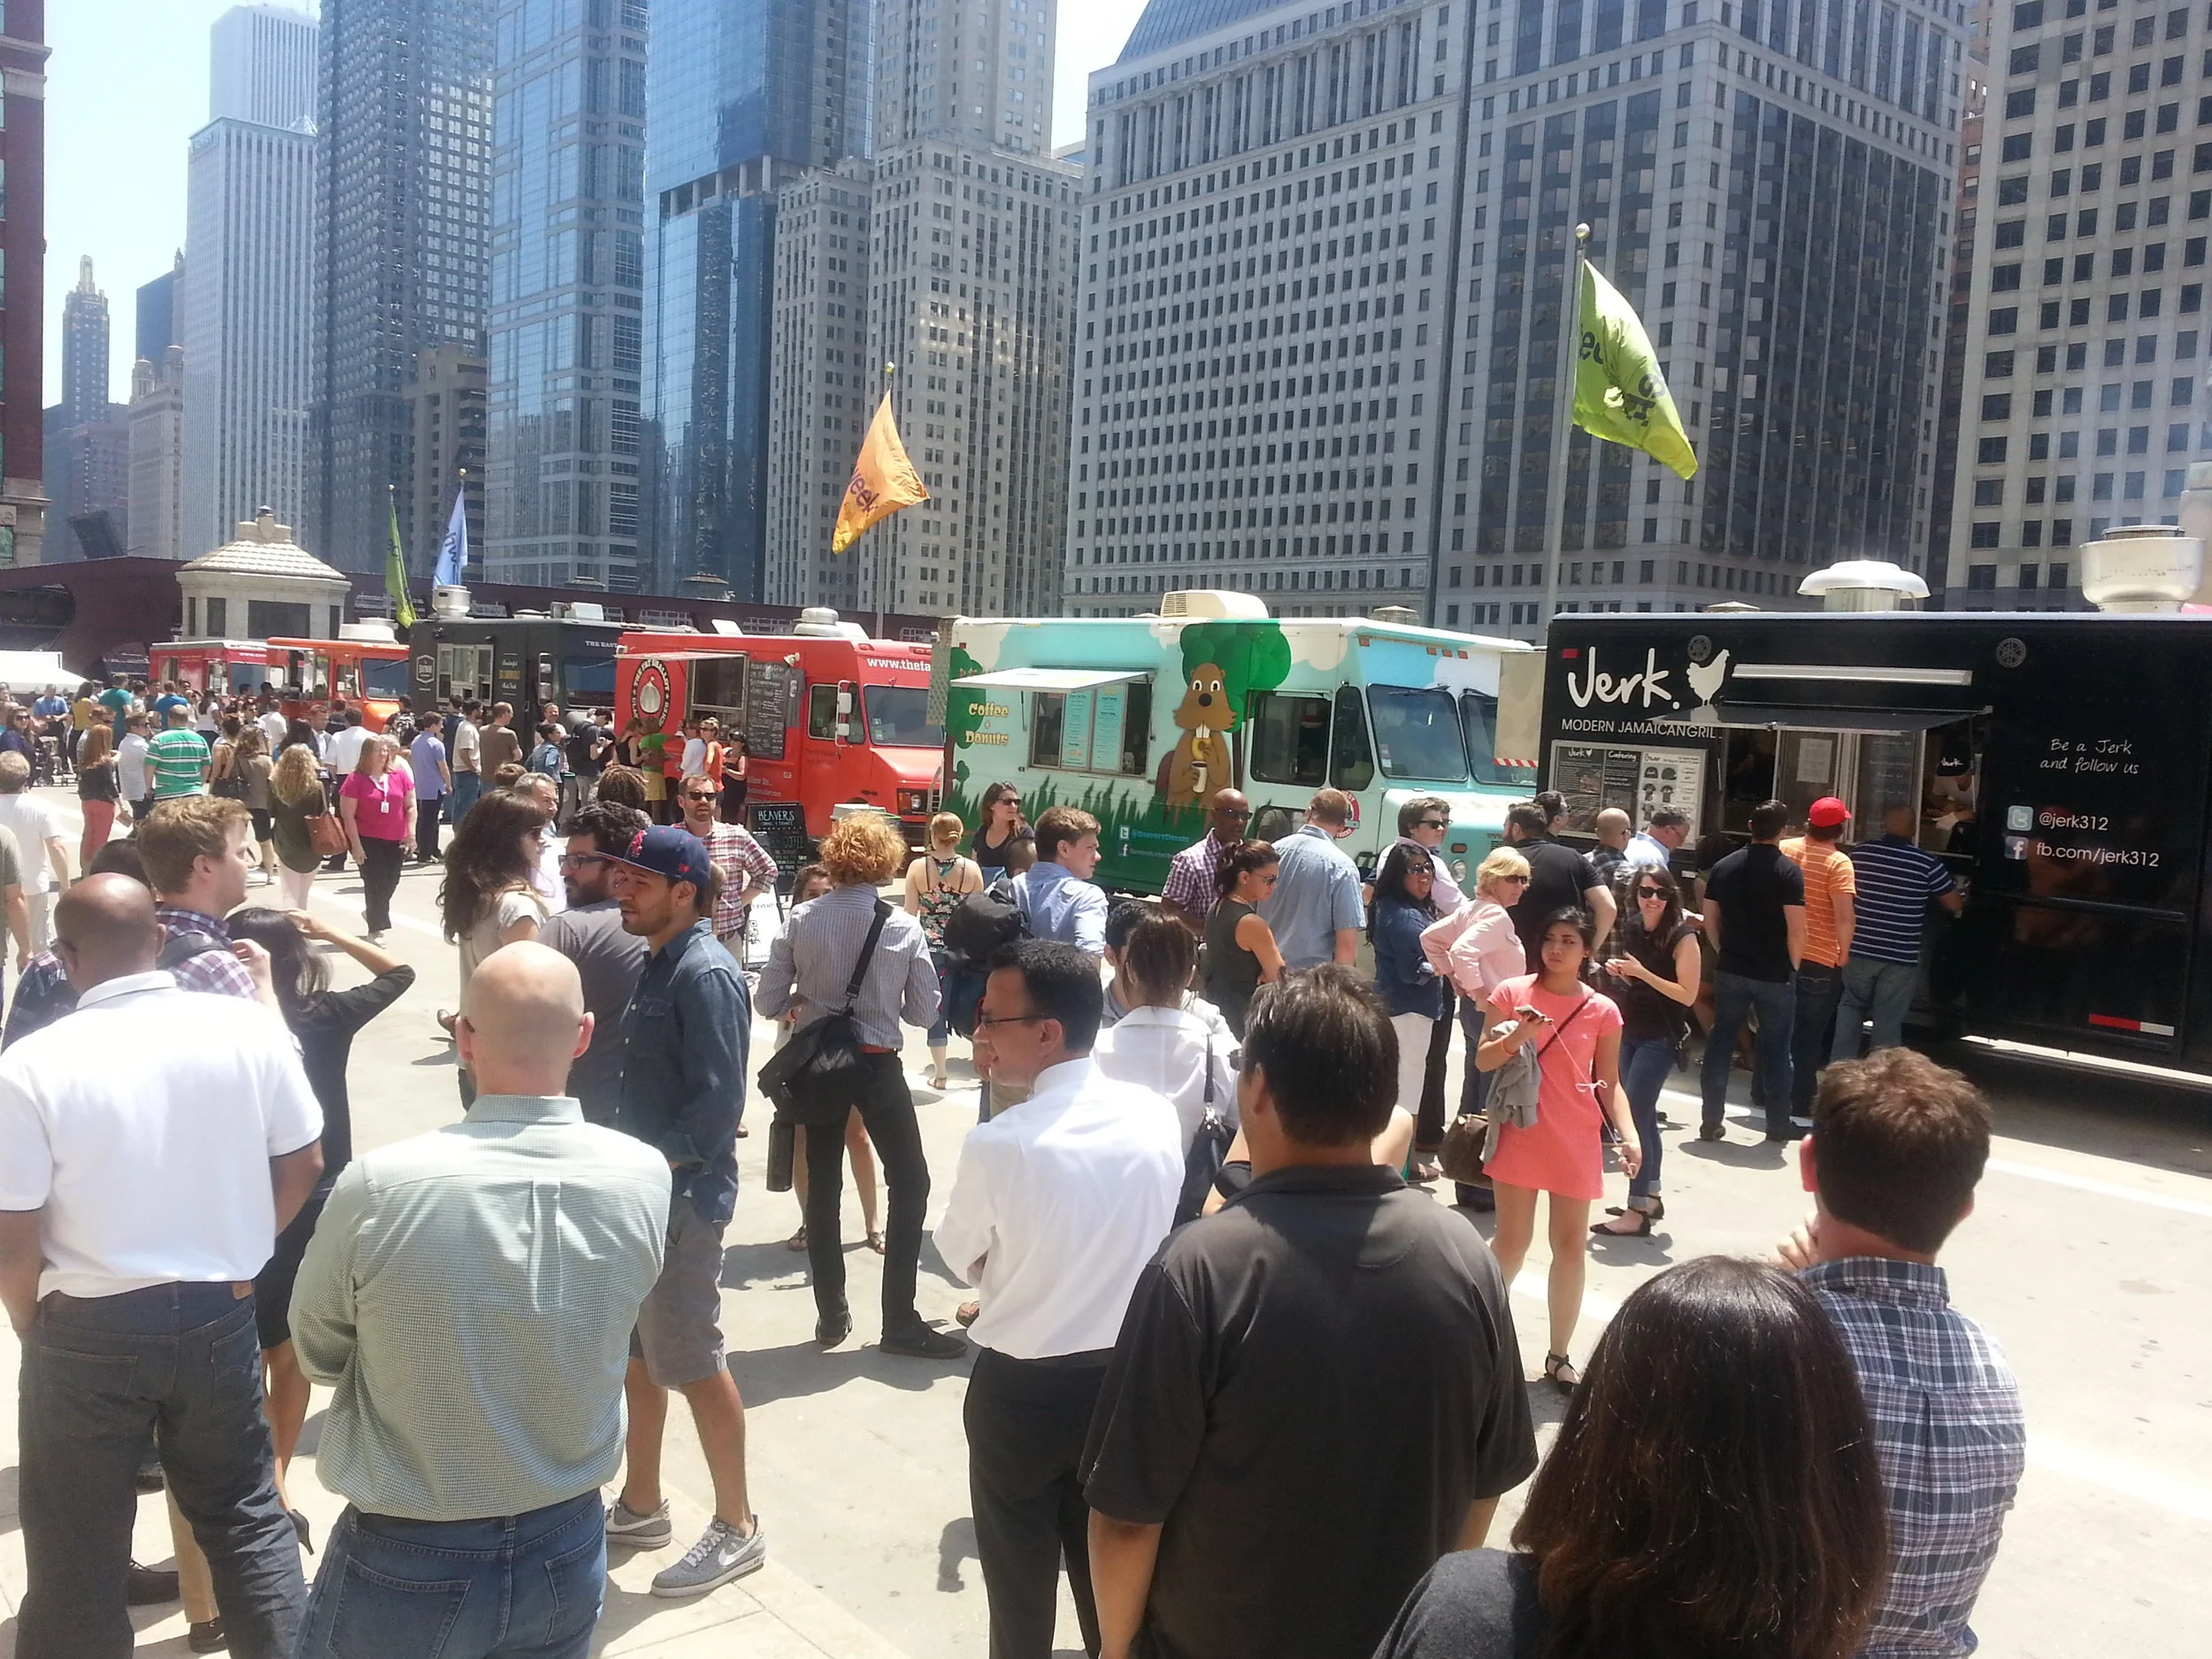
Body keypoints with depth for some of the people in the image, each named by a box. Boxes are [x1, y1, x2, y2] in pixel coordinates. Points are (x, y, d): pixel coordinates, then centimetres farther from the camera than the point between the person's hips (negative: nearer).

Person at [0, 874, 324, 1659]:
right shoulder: (249, 1029, -10)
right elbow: (302, 1164, 0)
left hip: (89, 1331, -2)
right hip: (221, 1316, 3)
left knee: (77, 1553, 16)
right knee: (247, 1516, 20)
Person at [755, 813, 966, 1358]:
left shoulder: (801, 920, -6)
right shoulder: (904, 927, -9)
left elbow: (769, 1002, -5)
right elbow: (924, 1012, -3)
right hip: (879, 1065, -2)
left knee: (822, 1187, 13)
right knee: (910, 1182, 10)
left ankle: (831, 1316, 21)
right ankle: (900, 1322, 10)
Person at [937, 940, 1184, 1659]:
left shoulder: (997, 1144, -25)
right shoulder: (1157, 1118, -12)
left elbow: (963, 1259, -7)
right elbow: (1153, 1237, 2)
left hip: (1021, 1388, -4)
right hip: (1128, 1376, 4)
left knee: (1021, 1581, 19)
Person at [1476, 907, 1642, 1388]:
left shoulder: (1602, 1010, 1)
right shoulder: (1512, 993, -2)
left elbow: (1609, 1083, 5)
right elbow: (1483, 1060, -1)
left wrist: (1629, 1134, -8)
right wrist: (1517, 1036, -19)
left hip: (1576, 1139, 2)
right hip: (1521, 1132, -1)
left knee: (1570, 1245, 6)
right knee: (1512, 1240, 2)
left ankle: (1559, 1356, 17)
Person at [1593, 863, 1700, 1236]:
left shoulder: (1682, 936, -14)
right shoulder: (1630, 928, 5)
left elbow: (1687, 995, -17)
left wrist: (1641, 972, -22)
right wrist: (1616, 971, -2)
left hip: (1661, 1038, -7)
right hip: (1630, 1032, 7)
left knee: (1634, 1115, -10)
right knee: (1643, 1116, 15)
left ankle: (1637, 1212, -5)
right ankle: (1651, 1196, 28)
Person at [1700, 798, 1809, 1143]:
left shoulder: (1724, 867, 2)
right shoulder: (1788, 872, -11)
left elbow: (1710, 921, 6)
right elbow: (1796, 930, -15)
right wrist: (1792, 966, -1)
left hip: (1731, 971, 3)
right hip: (1775, 975, -3)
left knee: (1720, 1043, 9)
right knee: (1776, 1049, 8)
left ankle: (1711, 1121, 9)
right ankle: (1778, 1124, 16)